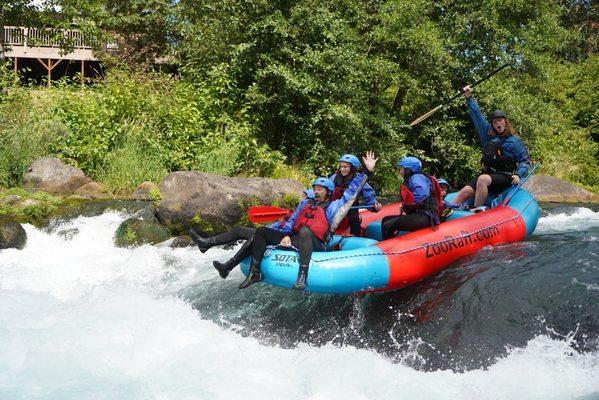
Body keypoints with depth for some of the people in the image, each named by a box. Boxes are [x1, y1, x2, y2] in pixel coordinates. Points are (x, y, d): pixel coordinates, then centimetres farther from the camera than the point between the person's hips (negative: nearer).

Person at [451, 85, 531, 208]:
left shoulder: (514, 140, 5)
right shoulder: (488, 134, 16)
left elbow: (525, 160, 5)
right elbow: (477, 114, 20)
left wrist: (518, 175, -11)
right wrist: (469, 98, 18)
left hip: (504, 177, -4)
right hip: (487, 174, 4)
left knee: (483, 179, -37)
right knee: (464, 192, -20)